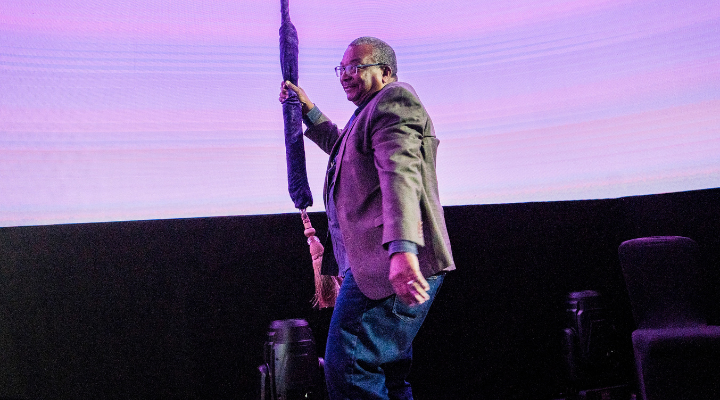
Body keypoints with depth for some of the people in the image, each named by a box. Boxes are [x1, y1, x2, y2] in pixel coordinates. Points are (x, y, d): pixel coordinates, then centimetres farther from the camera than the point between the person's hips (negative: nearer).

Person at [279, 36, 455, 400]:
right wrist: (307, 109, 38)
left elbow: (400, 172, -26)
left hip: (395, 264, -11)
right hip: (374, 263, 11)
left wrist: (402, 249, -39)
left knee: (348, 368, -14)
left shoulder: (394, 98, -7)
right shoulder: (368, 112, 26)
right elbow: (341, 148, 47)